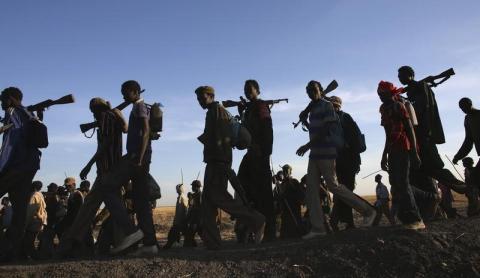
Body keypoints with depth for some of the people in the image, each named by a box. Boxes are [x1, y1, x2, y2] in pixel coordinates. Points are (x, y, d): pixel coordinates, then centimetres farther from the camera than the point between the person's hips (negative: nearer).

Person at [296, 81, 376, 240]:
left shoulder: (327, 106, -5)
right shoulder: (313, 109, 20)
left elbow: (326, 129, -15)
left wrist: (307, 146, -15)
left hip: (326, 153, -8)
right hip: (315, 153, 8)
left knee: (333, 186, -9)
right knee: (311, 189, -1)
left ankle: (367, 211, 4)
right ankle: (317, 228, -2)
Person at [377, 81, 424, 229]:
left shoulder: (398, 106, -4)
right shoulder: (385, 110, 19)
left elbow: (410, 130, -9)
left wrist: (414, 153, -17)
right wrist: (384, 156, 25)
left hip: (403, 149, -8)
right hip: (393, 151, 9)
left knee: (402, 183, -13)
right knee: (395, 184, 7)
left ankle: (414, 220, -10)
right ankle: (405, 218, 14)